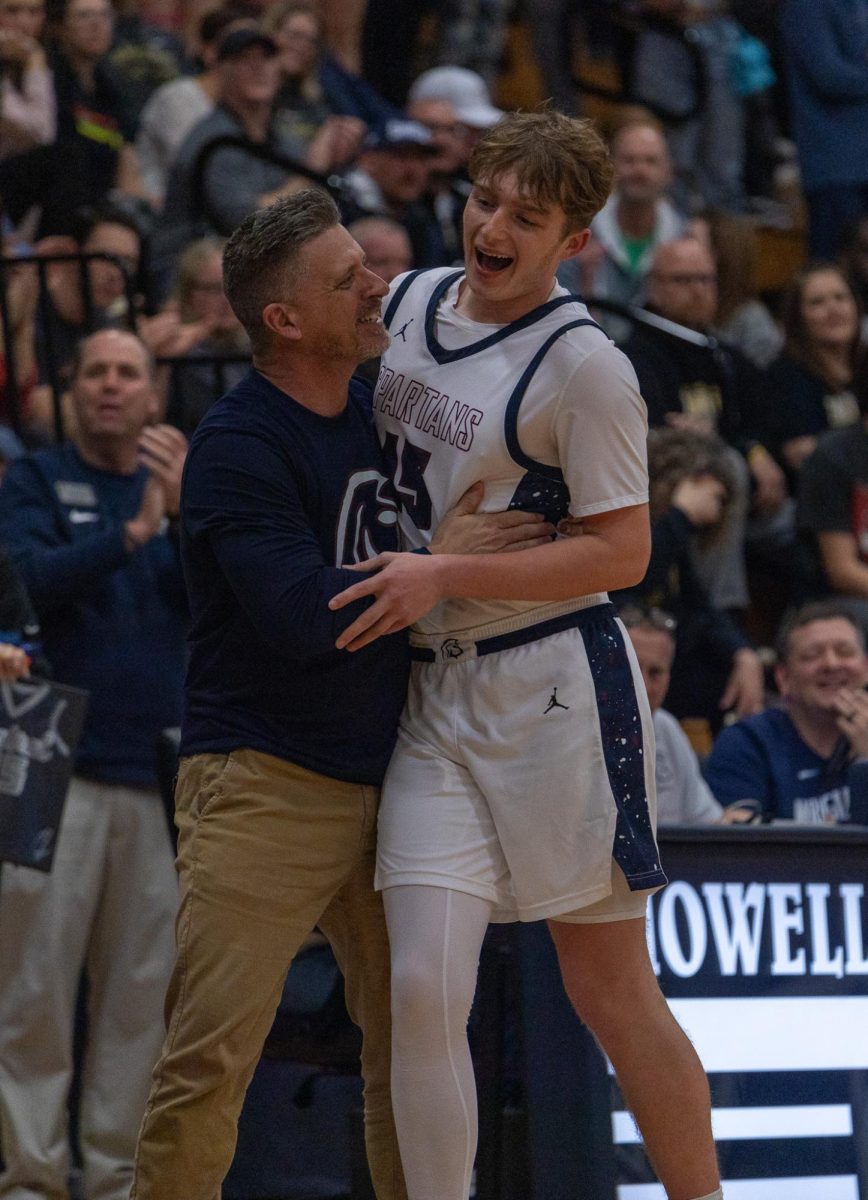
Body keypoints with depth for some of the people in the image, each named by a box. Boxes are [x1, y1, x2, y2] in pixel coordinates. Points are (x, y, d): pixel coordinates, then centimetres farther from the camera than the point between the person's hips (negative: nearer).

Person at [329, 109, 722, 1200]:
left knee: (613, 996, 3)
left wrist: (444, 576, -16)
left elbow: (622, 552, -13)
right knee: (422, 989, -7)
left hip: (558, 689, -5)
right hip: (435, 699, 5)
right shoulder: (406, 303, 10)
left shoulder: (583, 365, -11)